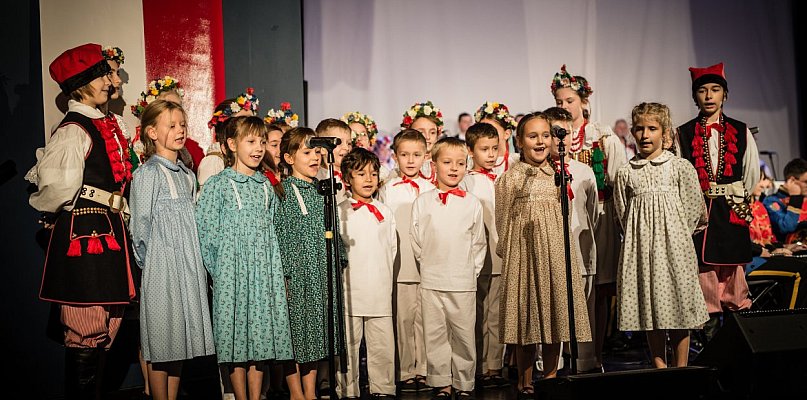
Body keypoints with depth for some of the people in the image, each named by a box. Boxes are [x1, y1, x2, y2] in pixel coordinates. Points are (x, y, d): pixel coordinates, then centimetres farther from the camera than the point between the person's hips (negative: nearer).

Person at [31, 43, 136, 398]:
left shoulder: (107, 125, 15)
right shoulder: (73, 130, -13)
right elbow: (58, 185, -24)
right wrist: (52, 211, -6)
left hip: (110, 233, 9)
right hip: (85, 234, -9)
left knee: (106, 328, 14)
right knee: (86, 333, -2)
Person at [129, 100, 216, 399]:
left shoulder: (187, 175, 14)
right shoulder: (148, 173, -7)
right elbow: (140, 224, -8)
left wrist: (198, 262, 11)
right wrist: (147, 262, -4)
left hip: (190, 266, 7)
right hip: (162, 267, -6)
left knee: (180, 341, 10)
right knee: (163, 341, -1)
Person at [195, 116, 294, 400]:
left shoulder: (266, 186, 11)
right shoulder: (218, 185, -3)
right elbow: (206, 231, -4)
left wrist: (277, 271, 11)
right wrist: (218, 268, -6)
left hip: (265, 272, 4)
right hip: (232, 271, -4)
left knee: (261, 334, 6)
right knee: (236, 334, 0)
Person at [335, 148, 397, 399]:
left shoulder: (385, 212, 10)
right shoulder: (340, 212, 0)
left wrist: (381, 273, 9)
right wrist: (349, 269, -2)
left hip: (380, 290, 3)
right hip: (349, 291, -2)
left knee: (382, 344, 6)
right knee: (348, 344, 5)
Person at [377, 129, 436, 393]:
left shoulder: (432, 190, 6)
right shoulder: (386, 190, 5)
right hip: (399, 267, 0)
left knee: (425, 319, 4)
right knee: (403, 319, 2)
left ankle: (424, 370, 15)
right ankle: (405, 372, 13)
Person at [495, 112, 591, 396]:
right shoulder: (511, 178, -3)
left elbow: (566, 218, 16)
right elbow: (503, 222, 2)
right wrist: (506, 253, 3)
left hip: (556, 253, 4)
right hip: (524, 253, -4)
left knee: (555, 315, 6)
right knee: (526, 319, 1)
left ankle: (551, 380, 19)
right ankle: (525, 384, 14)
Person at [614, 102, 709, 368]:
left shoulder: (680, 167, 0)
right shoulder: (626, 173, 5)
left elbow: (693, 210, 3)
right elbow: (623, 215, 10)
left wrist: (672, 236, 4)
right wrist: (642, 236, 4)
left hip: (673, 246, -2)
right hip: (641, 248, 2)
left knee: (678, 307, 1)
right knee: (649, 309, 6)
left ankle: (680, 368, 14)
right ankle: (659, 367, 17)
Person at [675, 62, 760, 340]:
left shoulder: (740, 131, 9)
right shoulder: (683, 134, 5)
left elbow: (752, 173, 12)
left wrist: (736, 198, 10)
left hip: (732, 213, 1)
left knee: (735, 276, 1)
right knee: (703, 274, -2)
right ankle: (711, 339, 5)